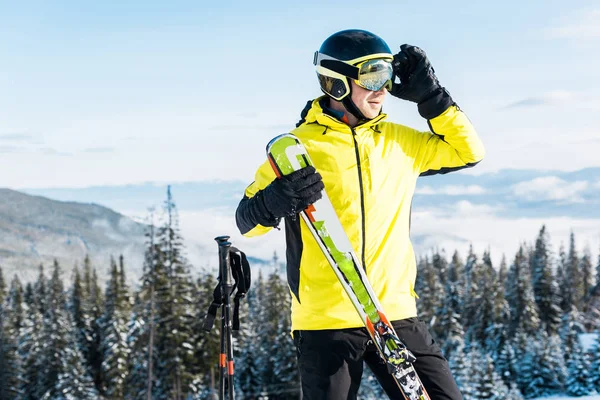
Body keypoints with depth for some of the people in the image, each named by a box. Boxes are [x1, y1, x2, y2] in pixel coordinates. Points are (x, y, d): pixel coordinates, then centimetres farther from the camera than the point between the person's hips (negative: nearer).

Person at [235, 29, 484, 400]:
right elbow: (247, 220, -4)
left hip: (396, 314, 4)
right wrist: (278, 200, -27)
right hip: (325, 319, -4)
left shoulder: (399, 141, 12)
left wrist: (430, 96, 8)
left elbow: (468, 151, 18)